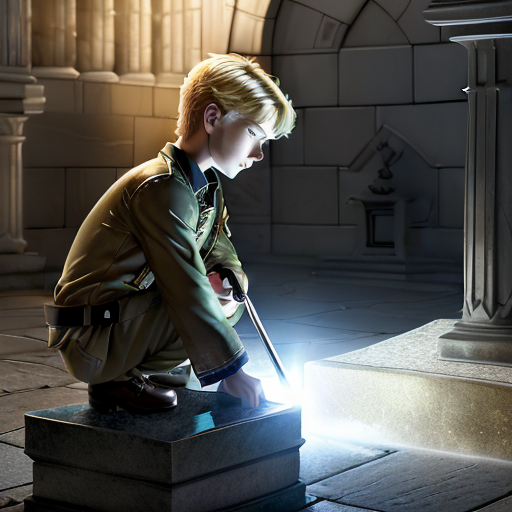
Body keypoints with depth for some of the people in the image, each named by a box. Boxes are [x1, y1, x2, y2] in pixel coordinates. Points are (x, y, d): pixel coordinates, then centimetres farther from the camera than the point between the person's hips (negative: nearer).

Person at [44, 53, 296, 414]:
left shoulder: (208, 187, 10)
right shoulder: (163, 187, -22)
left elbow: (223, 255, 14)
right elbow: (187, 287, -26)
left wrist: (228, 279, -12)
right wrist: (230, 372, -24)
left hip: (121, 321, 10)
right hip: (91, 344, -10)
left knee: (230, 296, 10)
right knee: (205, 301, -23)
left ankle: (159, 368, 7)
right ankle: (123, 381, -10)